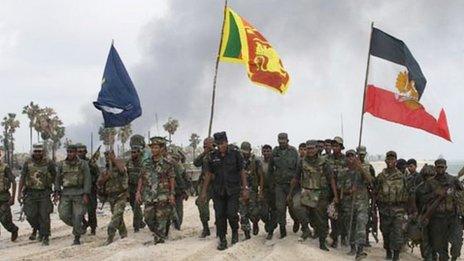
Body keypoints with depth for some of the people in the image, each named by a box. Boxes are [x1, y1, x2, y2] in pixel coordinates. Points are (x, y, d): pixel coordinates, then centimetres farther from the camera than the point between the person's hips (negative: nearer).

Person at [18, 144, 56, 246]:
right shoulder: (28, 163, -1)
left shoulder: (49, 163, -3)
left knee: (44, 216, -6)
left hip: (44, 193, -1)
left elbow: (55, 177, 8)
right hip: (30, 192, 1)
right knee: (31, 215, -1)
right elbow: (22, 178, 1)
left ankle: (45, 237, 3)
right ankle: (35, 228, 30)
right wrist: (19, 193, -4)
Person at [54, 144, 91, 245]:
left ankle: (77, 238, 9)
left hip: (79, 193, -3)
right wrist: (57, 193, 0)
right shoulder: (62, 164, 7)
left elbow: (87, 180, -4)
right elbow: (58, 179, 11)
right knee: (64, 215, -6)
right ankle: (79, 227, 20)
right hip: (65, 193, 3)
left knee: (77, 217, -4)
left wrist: (86, 195, -11)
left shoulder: (83, 164, -2)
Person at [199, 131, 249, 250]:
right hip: (218, 191, 2)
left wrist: (245, 188, -7)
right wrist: (203, 192, 5)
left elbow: (242, 172, -1)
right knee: (219, 216, 1)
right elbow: (208, 174, 7)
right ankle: (222, 240, 13)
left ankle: (235, 231, 19)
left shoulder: (235, 153, -4)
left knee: (231, 214, -10)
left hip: (233, 190, -2)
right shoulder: (212, 156, 2)